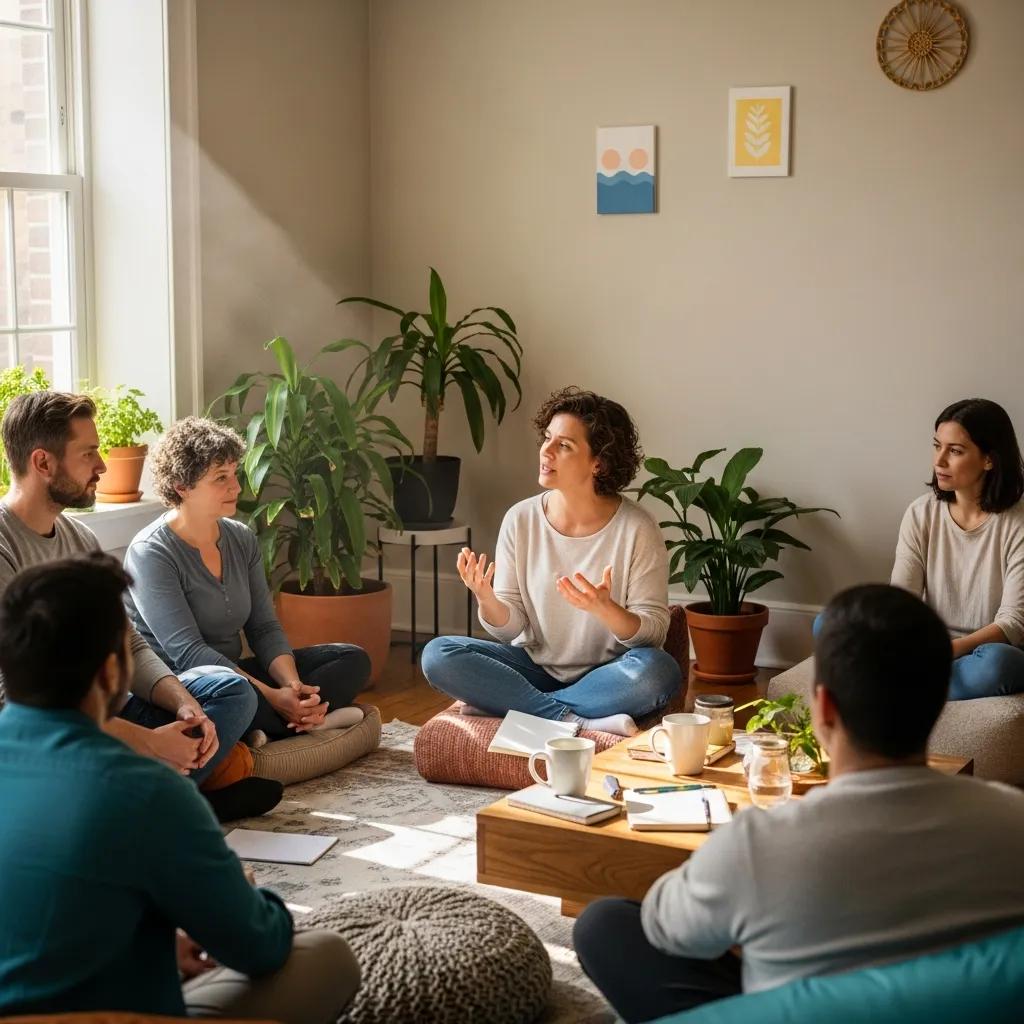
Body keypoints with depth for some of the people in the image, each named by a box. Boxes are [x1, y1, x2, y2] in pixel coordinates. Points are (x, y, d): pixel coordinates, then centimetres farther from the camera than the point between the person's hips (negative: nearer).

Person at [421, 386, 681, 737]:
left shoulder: (636, 529, -11)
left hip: (606, 677, -2)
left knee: (657, 671, -35)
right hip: (535, 668, 3)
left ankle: (509, 705, -23)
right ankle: (579, 722, -26)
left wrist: (605, 608, -31)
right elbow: (509, 628, 0)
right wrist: (486, 599, -23)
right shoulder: (520, 520, -2)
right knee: (437, 655, -20)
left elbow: (653, 632, -11)